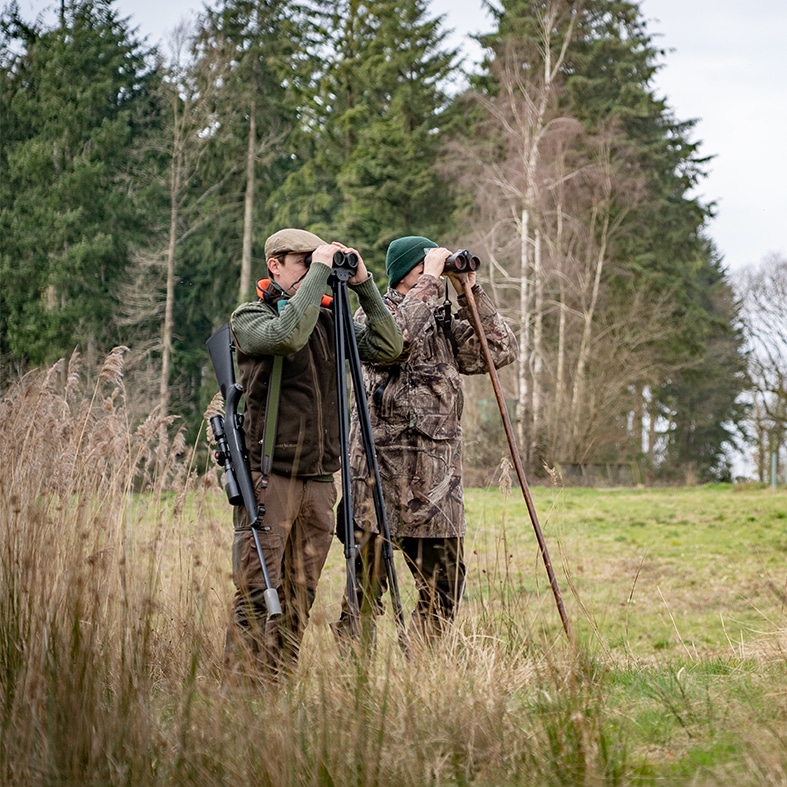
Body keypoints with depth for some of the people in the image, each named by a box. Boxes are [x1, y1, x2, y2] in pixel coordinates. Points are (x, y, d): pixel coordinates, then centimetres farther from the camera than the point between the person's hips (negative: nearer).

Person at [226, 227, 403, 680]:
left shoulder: (329, 321, 14)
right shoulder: (250, 319, -1)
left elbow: (388, 347, 5)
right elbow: (288, 334, -23)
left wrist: (364, 284, 0)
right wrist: (319, 272, -16)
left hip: (318, 479, 6)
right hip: (269, 476, -6)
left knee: (299, 600, 7)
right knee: (256, 595, -9)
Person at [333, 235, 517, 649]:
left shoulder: (444, 321, 17)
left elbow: (500, 350, 12)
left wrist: (469, 291, 7)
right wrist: (429, 281, -14)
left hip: (439, 475, 6)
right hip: (383, 466, -6)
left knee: (444, 587, 8)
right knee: (366, 586, -5)